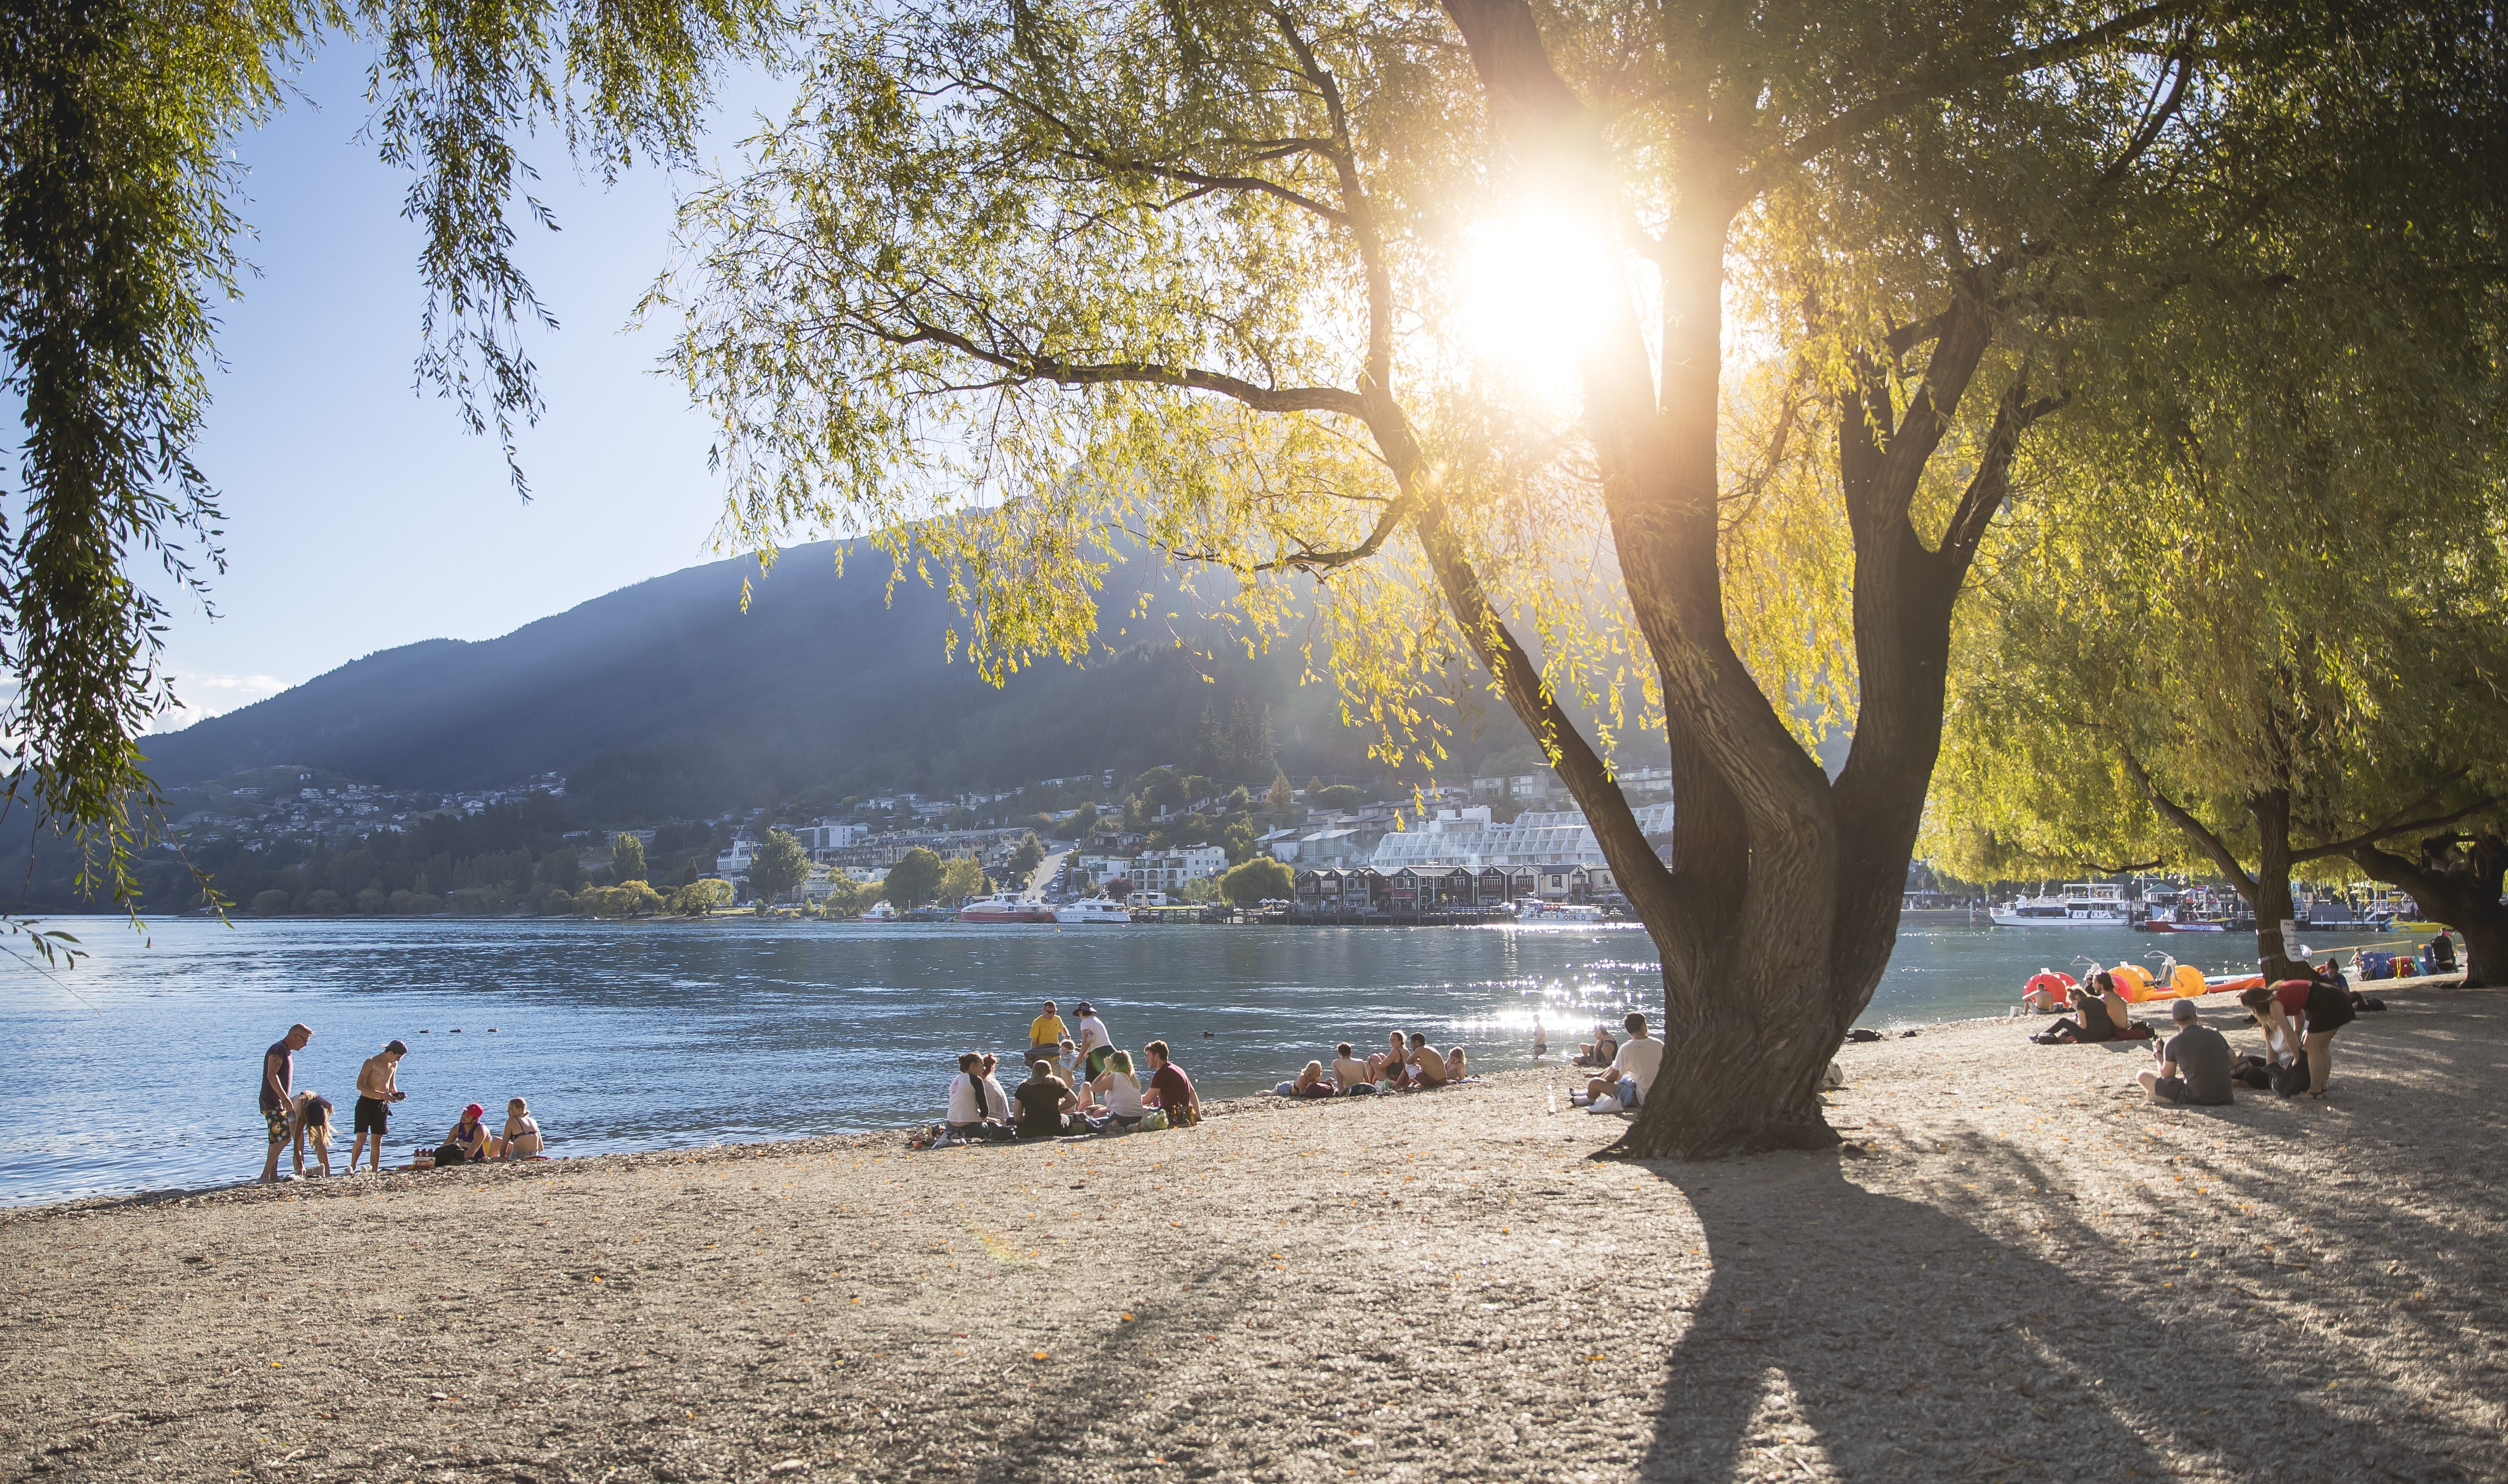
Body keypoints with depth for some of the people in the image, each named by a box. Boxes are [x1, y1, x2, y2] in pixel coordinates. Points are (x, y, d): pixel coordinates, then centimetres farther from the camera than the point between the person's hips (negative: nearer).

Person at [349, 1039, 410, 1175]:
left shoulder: (394, 1065, 8)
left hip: (382, 1105, 6)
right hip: (366, 1103, -5)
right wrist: (382, 1095, -26)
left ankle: (375, 1172, 8)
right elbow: (360, 1085, -19)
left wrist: (396, 1093, 0)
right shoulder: (371, 1062, -13)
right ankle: (352, 1167, 8)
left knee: (377, 1140, 6)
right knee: (362, 1138, -10)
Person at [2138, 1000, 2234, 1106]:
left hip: (2195, 1099, -5)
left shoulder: (2174, 1042, -5)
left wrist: (2158, 1053, 21)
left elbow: (2166, 1076, 6)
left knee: (2141, 1076, 3)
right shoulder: (2216, 1035, 4)